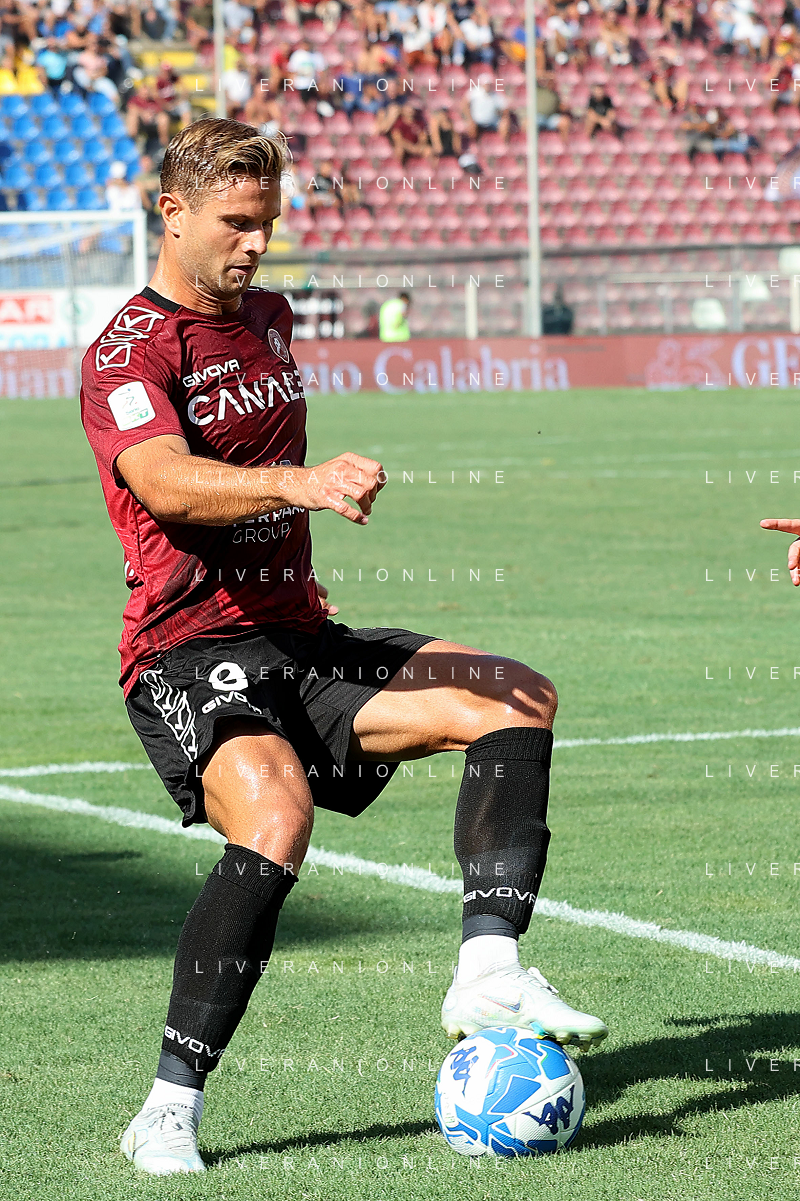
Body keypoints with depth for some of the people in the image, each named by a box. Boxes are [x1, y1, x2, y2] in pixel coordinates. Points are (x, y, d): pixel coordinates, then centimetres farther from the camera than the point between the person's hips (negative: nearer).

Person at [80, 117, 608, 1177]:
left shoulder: (268, 319, 17)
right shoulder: (129, 351, -10)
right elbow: (165, 483, -31)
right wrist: (299, 482, -45)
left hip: (297, 638, 8)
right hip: (189, 652, -8)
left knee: (517, 697, -8)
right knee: (276, 817, -34)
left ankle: (489, 971, -18)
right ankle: (169, 1111, -27)